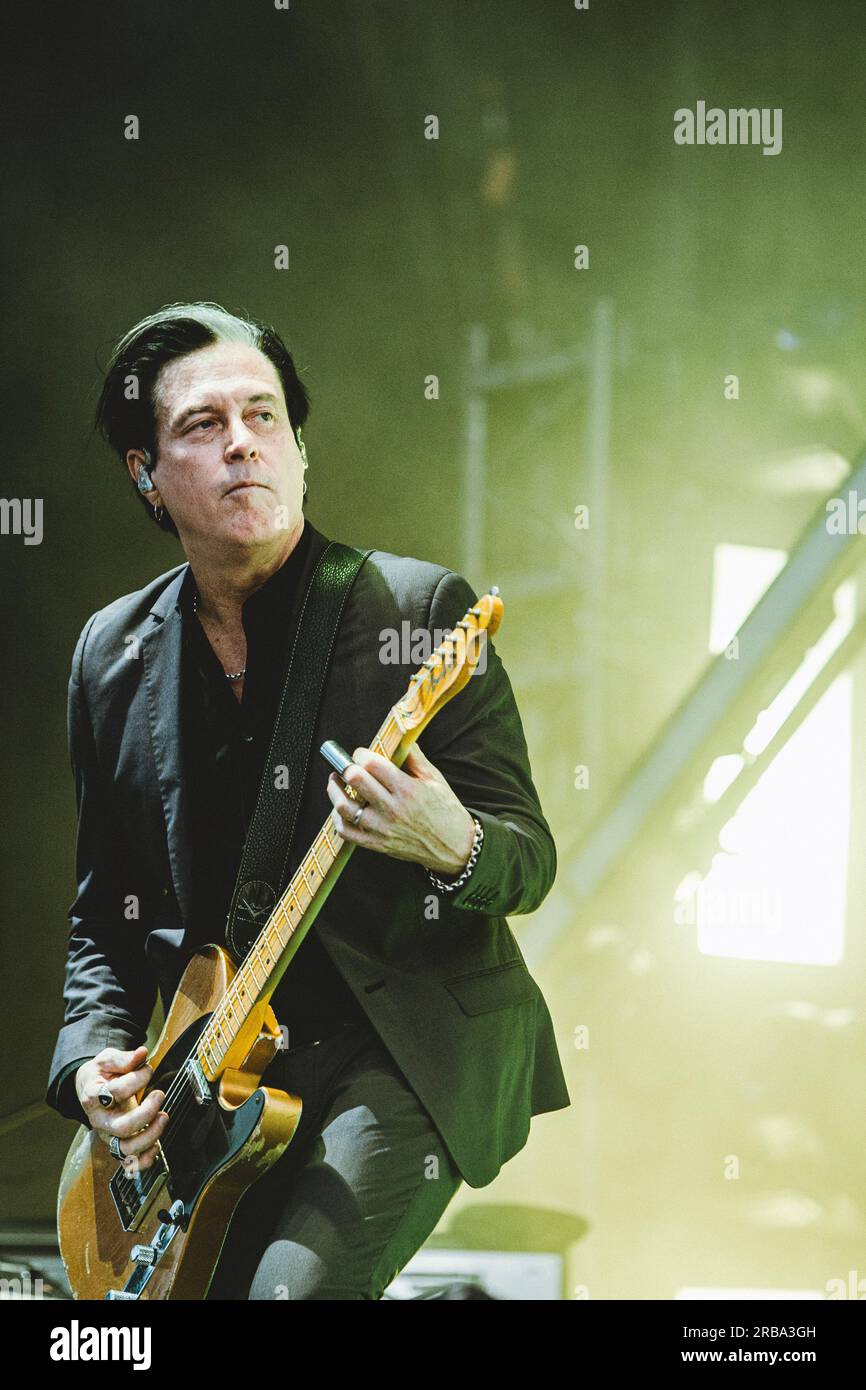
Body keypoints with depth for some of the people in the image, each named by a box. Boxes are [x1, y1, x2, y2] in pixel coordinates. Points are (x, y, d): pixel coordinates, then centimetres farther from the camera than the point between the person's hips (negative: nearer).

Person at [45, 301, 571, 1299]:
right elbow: (101, 912, 16)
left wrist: (454, 850, -27)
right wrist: (94, 1057, -1)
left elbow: (530, 858, -4)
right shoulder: (113, 654, 8)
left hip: (408, 1051, -4)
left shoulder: (422, 609, -4)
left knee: (297, 1286, -24)